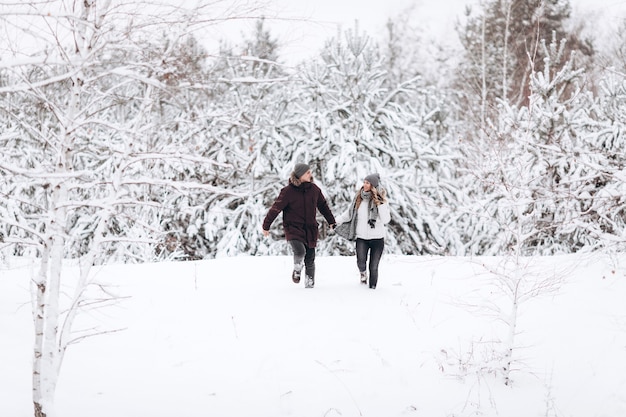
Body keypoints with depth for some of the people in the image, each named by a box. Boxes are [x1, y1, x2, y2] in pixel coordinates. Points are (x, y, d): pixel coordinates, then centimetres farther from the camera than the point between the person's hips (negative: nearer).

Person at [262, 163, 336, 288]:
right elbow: (275, 208, -4)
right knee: (300, 251, -25)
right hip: (293, 228, -4)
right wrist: (266, 226, -1)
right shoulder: (288, 191, -9)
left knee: (310, 259, 5)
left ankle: (309, 284, 21)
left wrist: (331, 221, 24)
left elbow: (323, 206, 19)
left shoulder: (314, 189, 4)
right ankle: (297, 269, 7)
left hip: (310, 229, 4)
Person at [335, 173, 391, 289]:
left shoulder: (381, 200, -4)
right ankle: (363, 272, 13)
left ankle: (372, 288, 17)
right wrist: (335, 221, 10)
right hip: (361, 237, 1)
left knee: (373, 267, 0)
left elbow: (386, 220, -12)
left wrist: (380, 204, -20)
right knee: (361, 262, -20)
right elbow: (349, 213, 15)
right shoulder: (358, 198, 3)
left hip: (377, 238, -1)